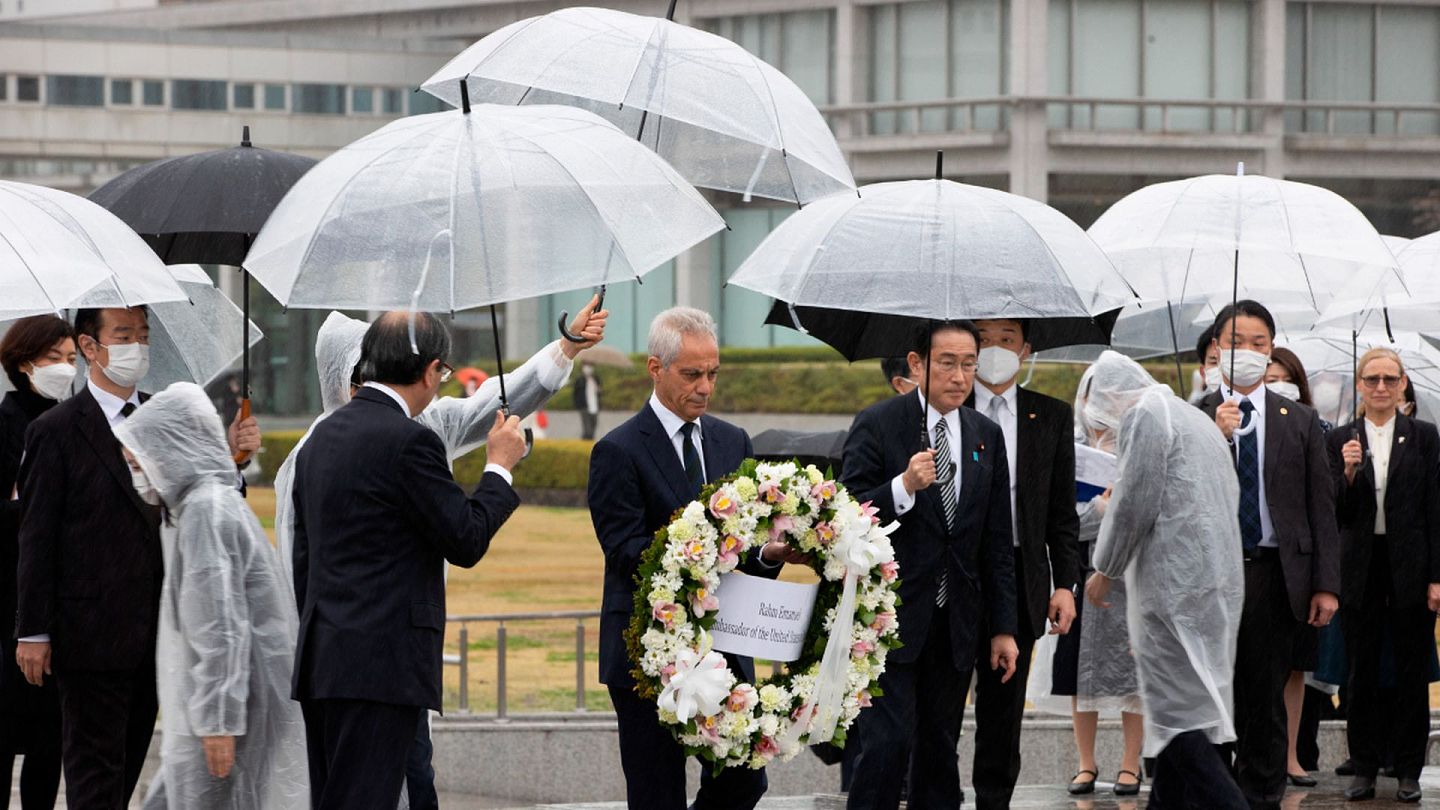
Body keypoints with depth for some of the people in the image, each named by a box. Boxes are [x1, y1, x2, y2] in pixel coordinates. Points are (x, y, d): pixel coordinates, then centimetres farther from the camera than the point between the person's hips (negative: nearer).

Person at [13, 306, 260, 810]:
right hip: (91, 632, -6)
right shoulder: (57, 432, -6)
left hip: (152, 632, 6)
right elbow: (37, 539, -7)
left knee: (129, 763, 12)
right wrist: (33, 632, -11)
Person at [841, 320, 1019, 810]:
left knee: (940, 749, 8)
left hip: (955, 622, 5)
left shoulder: (987, 436, 10)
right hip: (890, 617, -5)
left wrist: (1002, 627, 10)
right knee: (888, 743, -13)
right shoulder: (877, 425, -5)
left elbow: (997, 543, 13)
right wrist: (903, 487, -26)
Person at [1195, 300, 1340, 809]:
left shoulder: (1300, 422, 9)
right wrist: (1214, 438, -17)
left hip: (1273, 575, 1)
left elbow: (1321, 508, 6)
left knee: (1265, 702, 5)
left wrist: (1326, 584, -1)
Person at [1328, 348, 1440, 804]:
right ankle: (1364, 769, 12)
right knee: (1362, 672, 5)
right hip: (1361, 568, 1)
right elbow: (1337, 514, 2)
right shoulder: (1342, 440, 5)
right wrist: (1348, 472, -17)